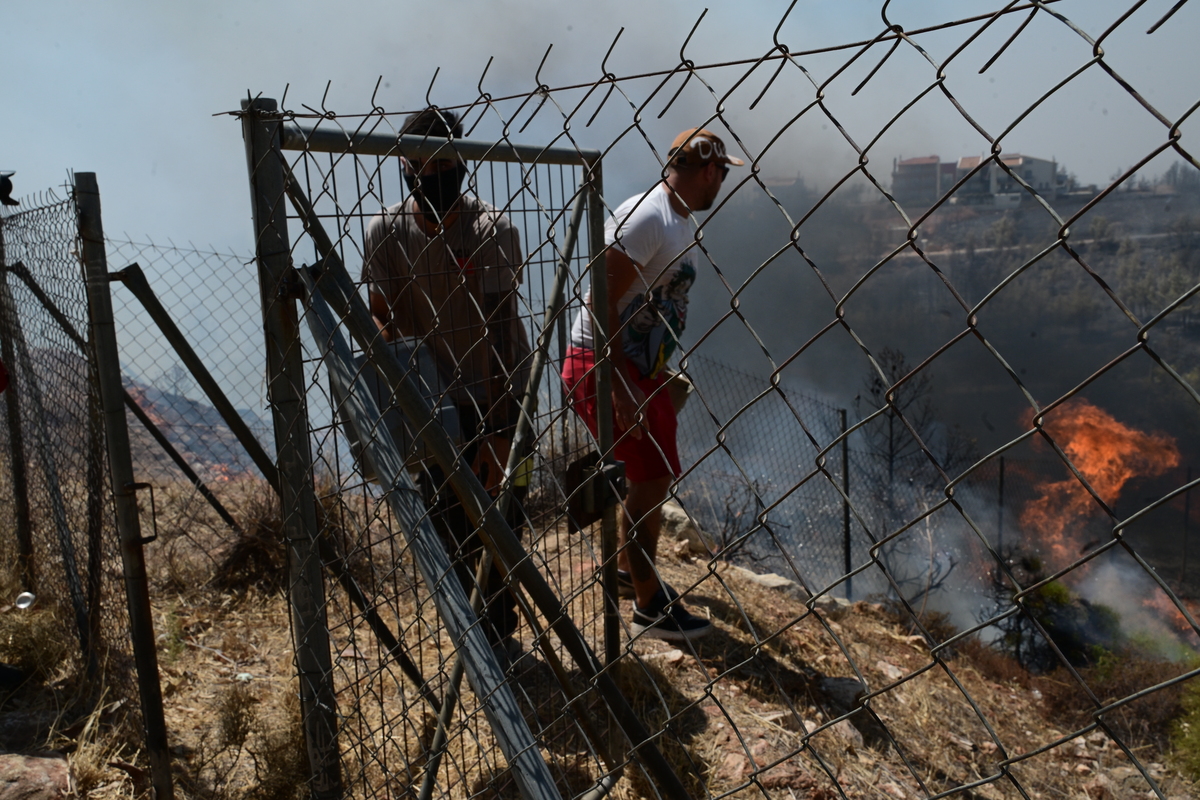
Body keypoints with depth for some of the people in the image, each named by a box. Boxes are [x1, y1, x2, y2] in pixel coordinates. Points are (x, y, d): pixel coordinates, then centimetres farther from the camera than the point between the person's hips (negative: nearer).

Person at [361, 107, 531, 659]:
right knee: (447, 529, 9)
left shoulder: (492, 229, -17)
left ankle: (499, 634, 28)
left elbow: (498, 330, -20)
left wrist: (496, 432, -23)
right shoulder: (384, 231, -7)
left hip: (496, 399, -2)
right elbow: (382, 319, -2)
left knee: (501, 524, 6)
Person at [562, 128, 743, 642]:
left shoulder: (682, 223, 13)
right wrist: (621, 385, -25)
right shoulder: (645, 218, -18)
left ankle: (634, 568, 40)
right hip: (601, 365, -10)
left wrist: (663, 377, 20)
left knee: (656, 475, 18)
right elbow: (601, 303, -23)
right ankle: (650, 607, 9)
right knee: (651, 478, -6)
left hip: (644, 368, 10)